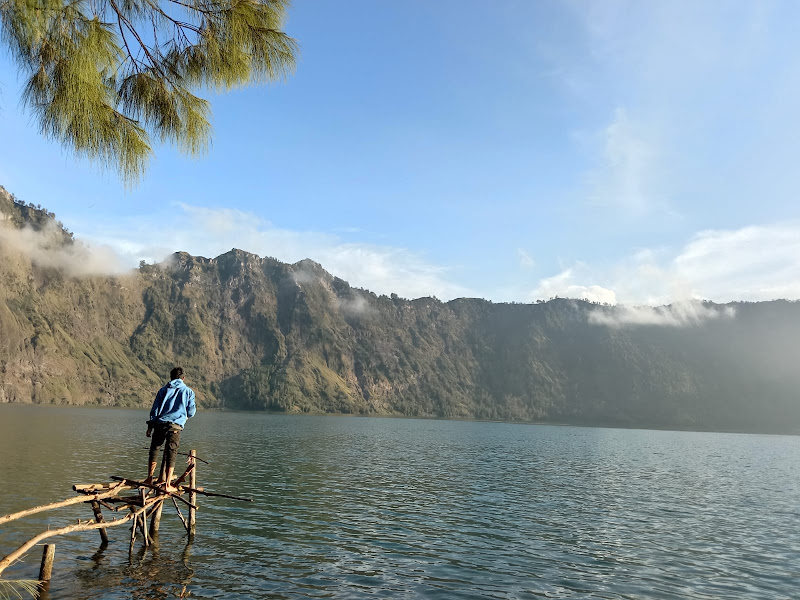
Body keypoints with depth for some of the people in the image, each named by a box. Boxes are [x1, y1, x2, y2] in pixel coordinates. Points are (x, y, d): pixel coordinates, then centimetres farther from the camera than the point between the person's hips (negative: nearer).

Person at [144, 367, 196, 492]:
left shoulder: (163, 390, 16)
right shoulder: (188, 391, 12)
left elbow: (154, 410, 11)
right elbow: (191, 412, 9)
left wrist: (150, 426, 13)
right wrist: (185, 416, 31)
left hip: (160, 423, 2)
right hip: (176, 425, -2)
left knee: (154, 449, 17)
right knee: (171, 453, 0)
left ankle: (150, 478, 17)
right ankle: (167, 484, -3)